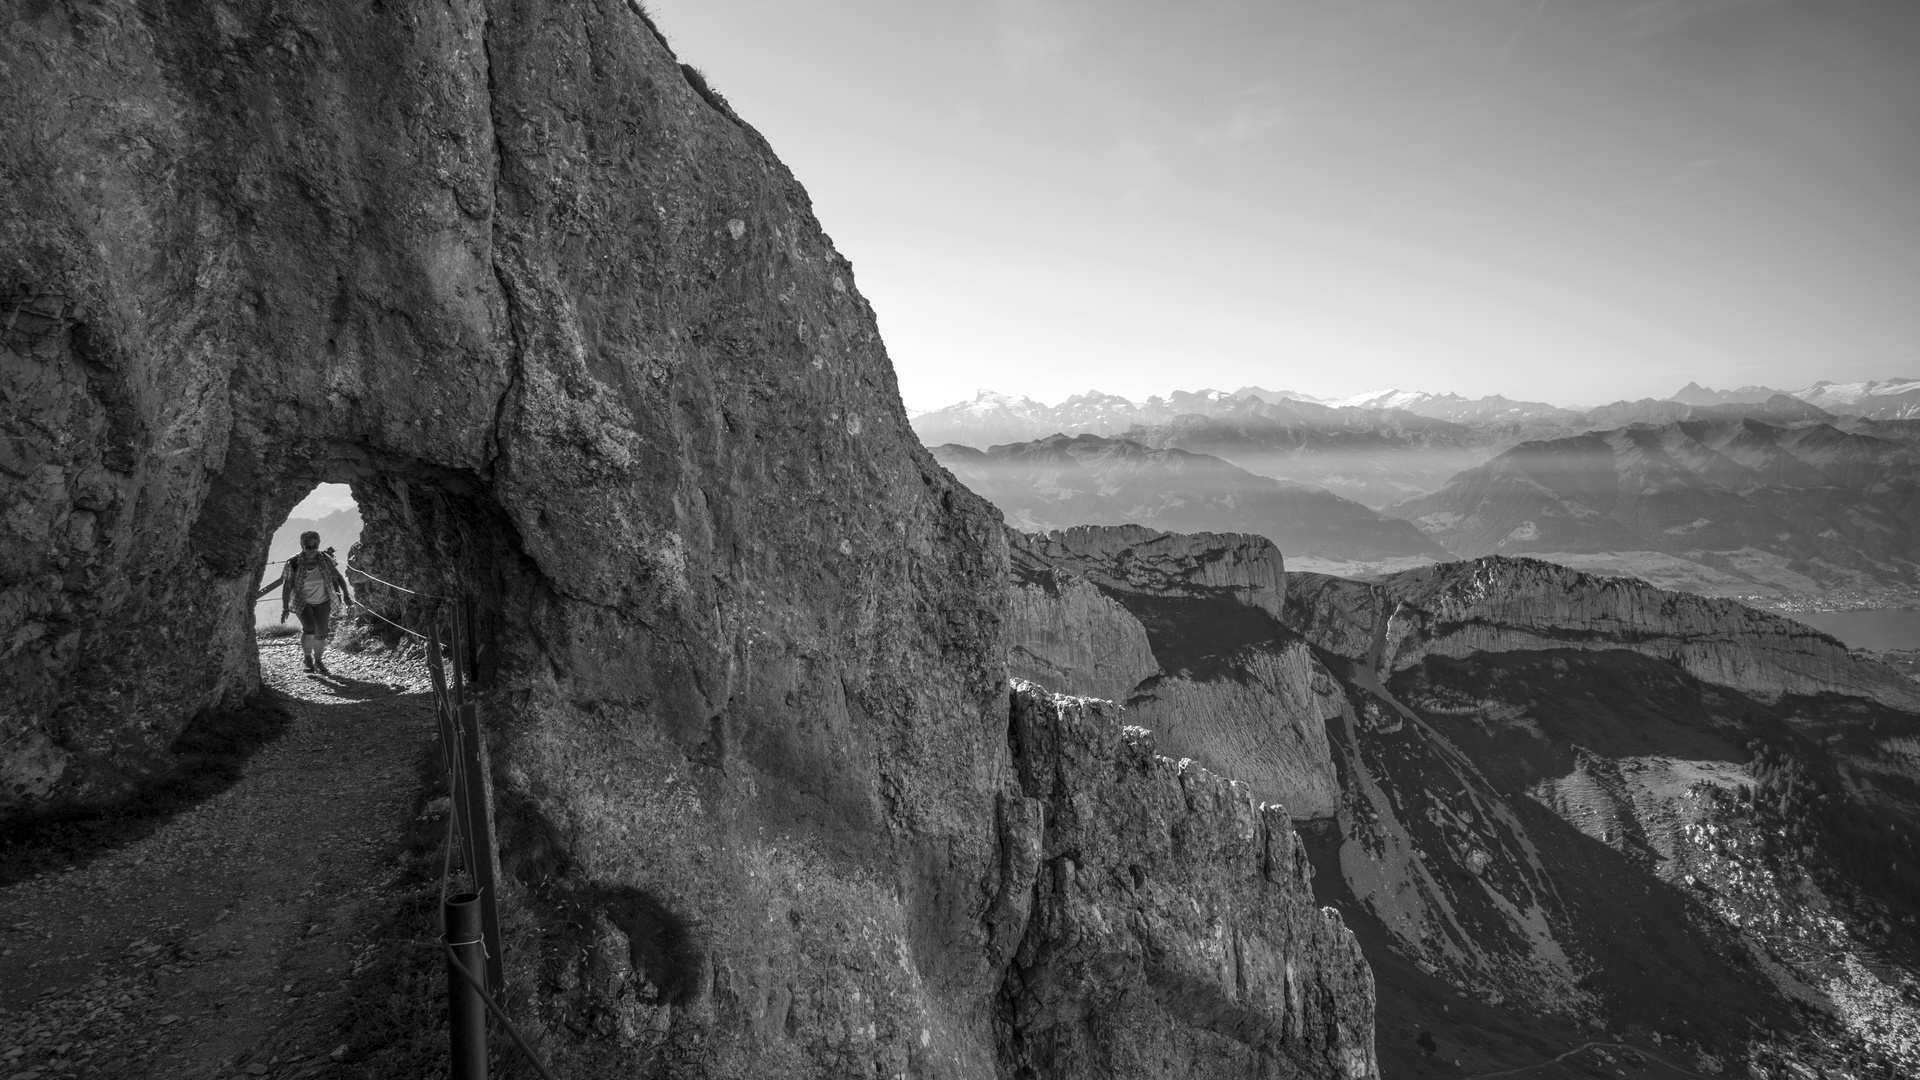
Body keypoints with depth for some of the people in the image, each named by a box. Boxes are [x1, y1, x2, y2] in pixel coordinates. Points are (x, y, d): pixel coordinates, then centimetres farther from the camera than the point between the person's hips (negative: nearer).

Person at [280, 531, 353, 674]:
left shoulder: (325, 560, -12)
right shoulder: (294, 563, -18)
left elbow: (338, 577, -3)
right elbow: (287, 586, -13)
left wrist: (346, 594, -12)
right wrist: (285, 608, -16)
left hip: (322, 603, 2)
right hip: (302, 602, -2)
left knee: (321, 634, 5)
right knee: (309, 629, -21)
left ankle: (319, 661, 28)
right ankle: (307, 657, 4)